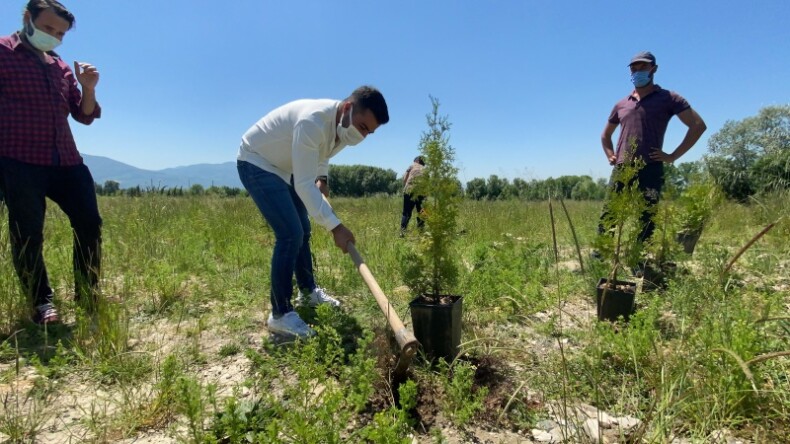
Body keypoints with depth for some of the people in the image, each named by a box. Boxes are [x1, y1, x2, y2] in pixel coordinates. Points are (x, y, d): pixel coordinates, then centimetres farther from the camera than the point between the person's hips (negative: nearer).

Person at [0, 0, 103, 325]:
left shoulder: (62, 68, 18)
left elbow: (84, 116, 15)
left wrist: (88, 89, -3)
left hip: (66, 161, 6)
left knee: (89, 223, 3)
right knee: (27, 234, 0)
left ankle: (88, 297, 15)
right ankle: (41, 303, 10)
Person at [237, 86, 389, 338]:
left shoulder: (342, 124, -7)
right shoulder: (312, 121, -35)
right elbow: (304, 185, -37)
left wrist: (322, 179, 2)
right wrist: (335, 226, -39)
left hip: (283, 167, 9)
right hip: (256, 164, -9)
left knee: (302, 230, 15)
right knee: (290, 234, -18)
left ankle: (308, 291, 34)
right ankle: (280, 315, -8)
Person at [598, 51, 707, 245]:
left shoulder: (668, 98, 7)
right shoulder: (621, 105, 19)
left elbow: (698, 125, 2)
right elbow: (606, 135, 32)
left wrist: (673, 156, -5)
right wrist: (610, 156, 15)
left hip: (650, 170, -4)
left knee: (646, 220, -6)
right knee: (608, 216, 0)